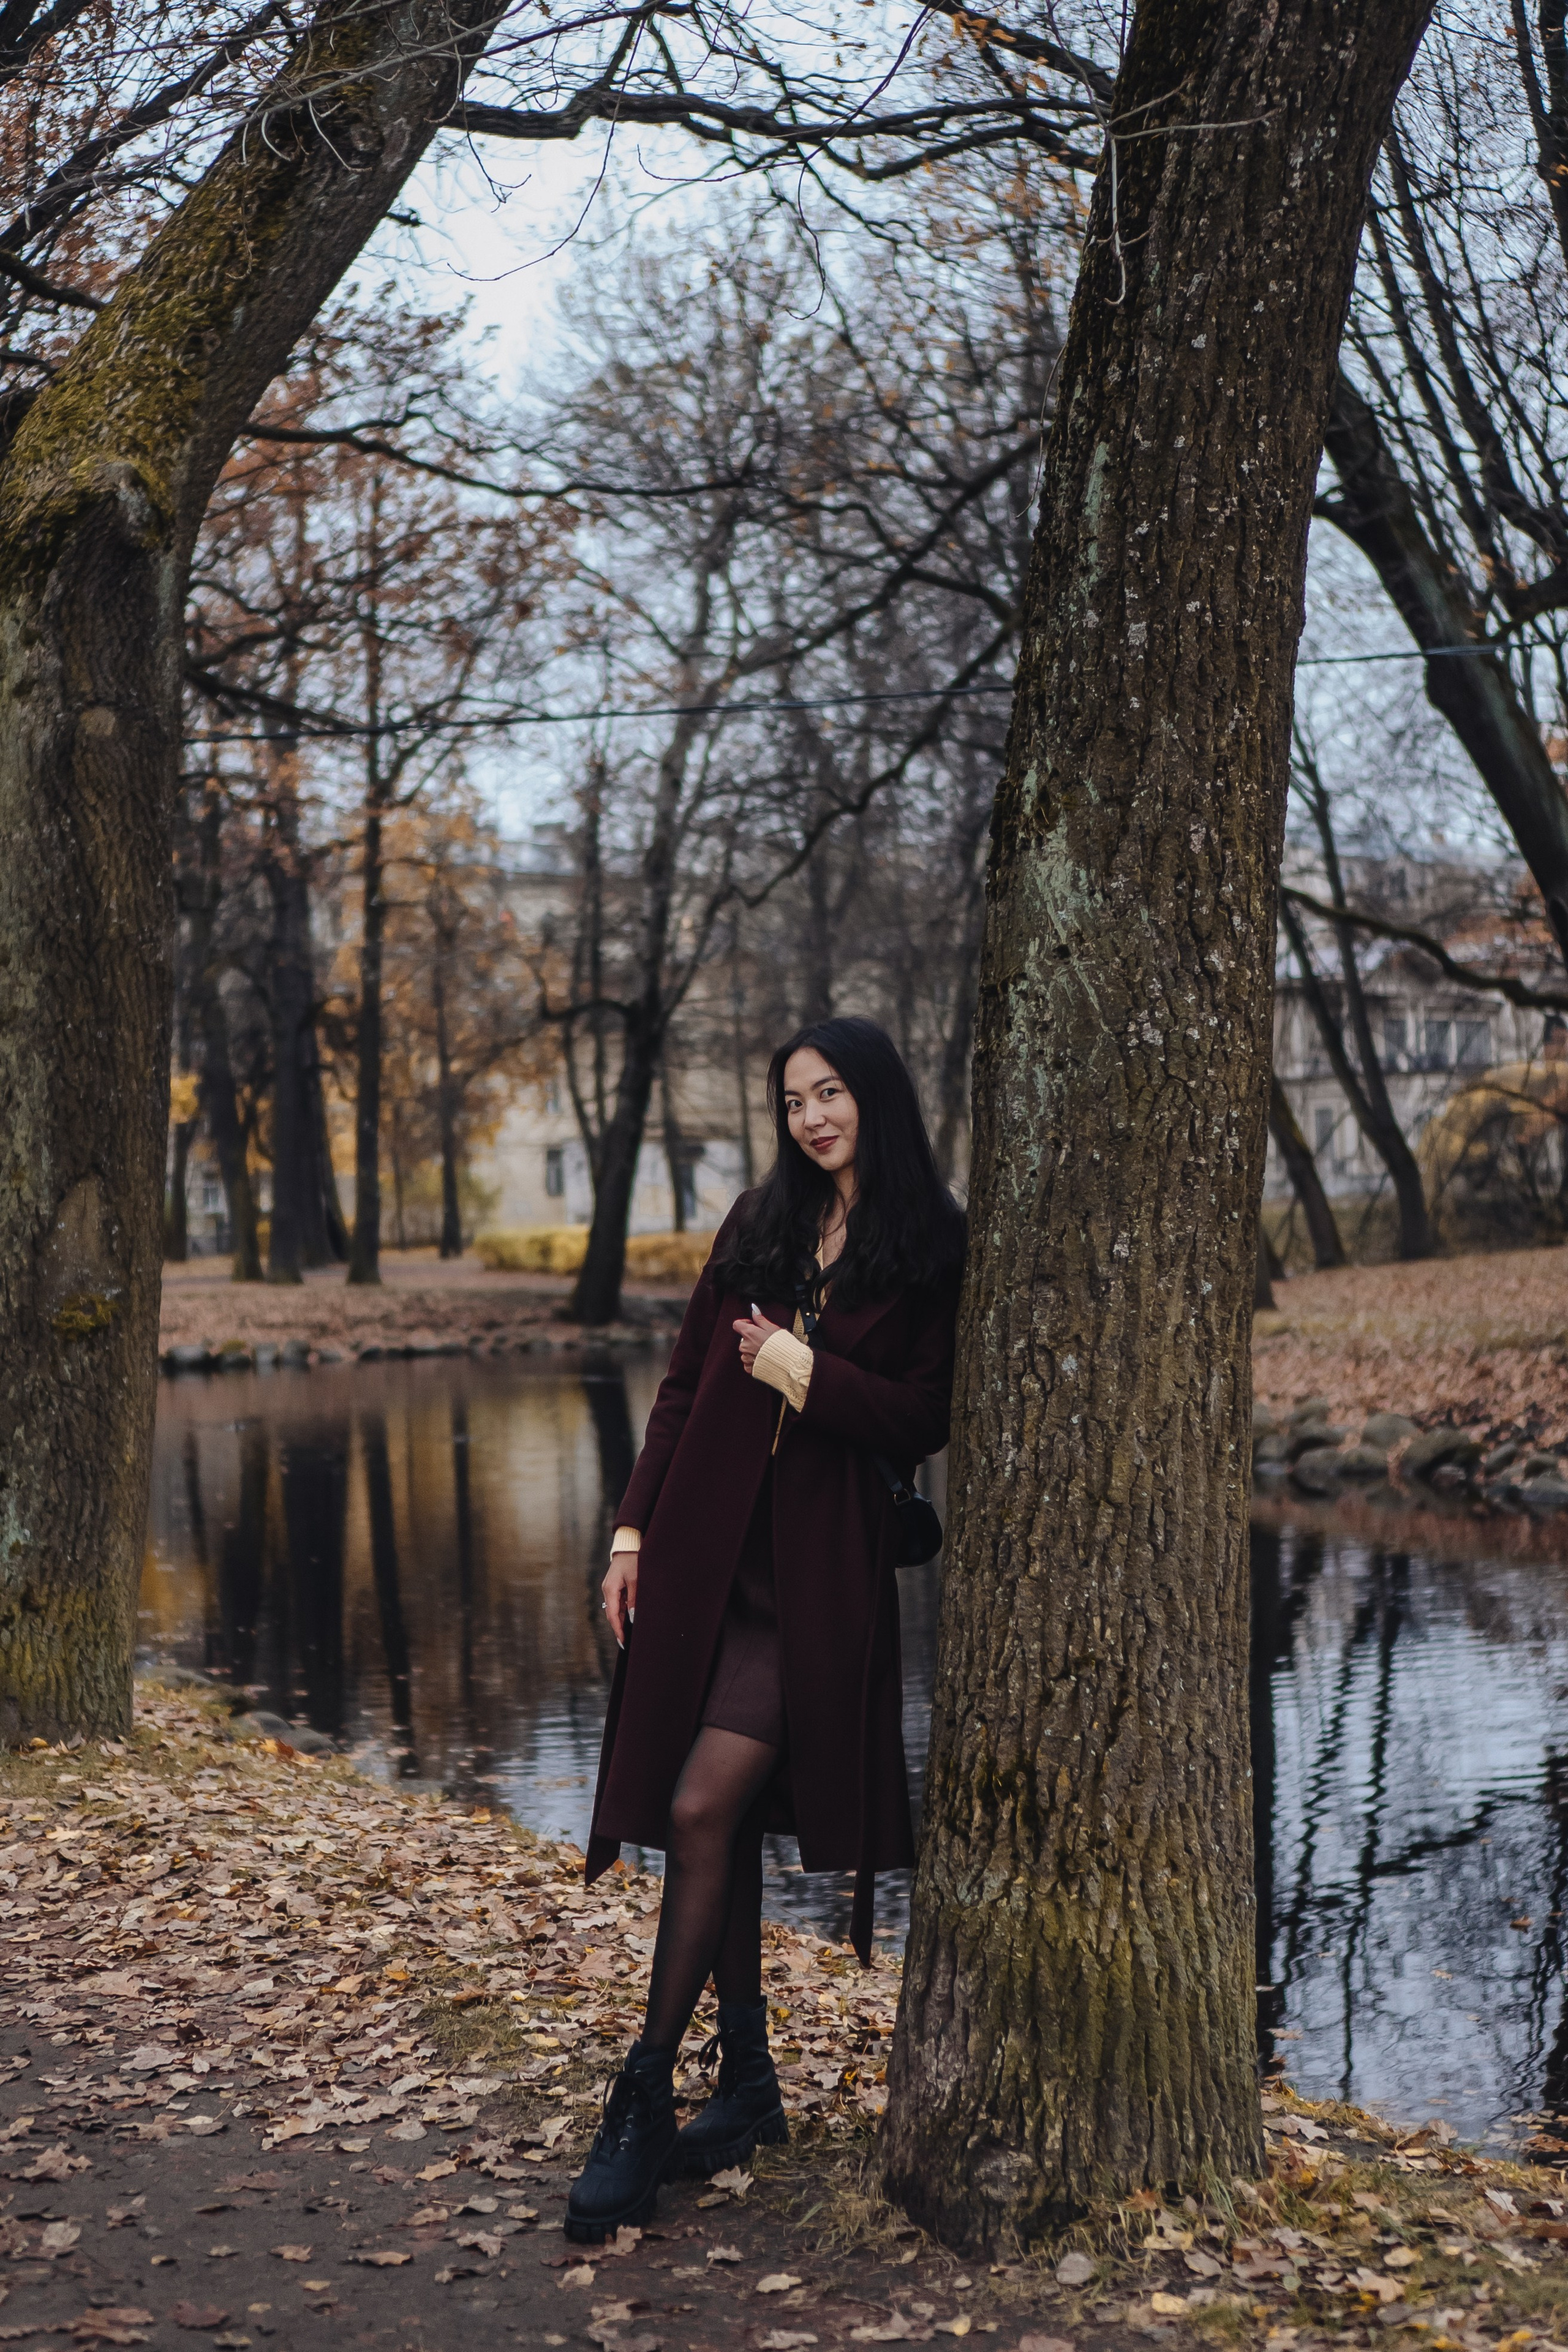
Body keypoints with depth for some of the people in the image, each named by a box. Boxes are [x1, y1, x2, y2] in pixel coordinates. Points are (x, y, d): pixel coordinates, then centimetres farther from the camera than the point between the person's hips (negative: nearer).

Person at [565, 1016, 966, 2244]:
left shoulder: (931, 1249, -2)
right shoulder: (761, 1226, 11)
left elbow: (931, 1420, -5)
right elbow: (686, 1384, 11)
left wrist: (810, 1376, -13)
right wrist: (635, 1528, 6)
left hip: (820, 1575, -5)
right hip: (708, 1552, 5)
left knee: (703, 1809, -14)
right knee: (725, 1822, 10)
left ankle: (644, 2099, -3)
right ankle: (747, 2084, 23)